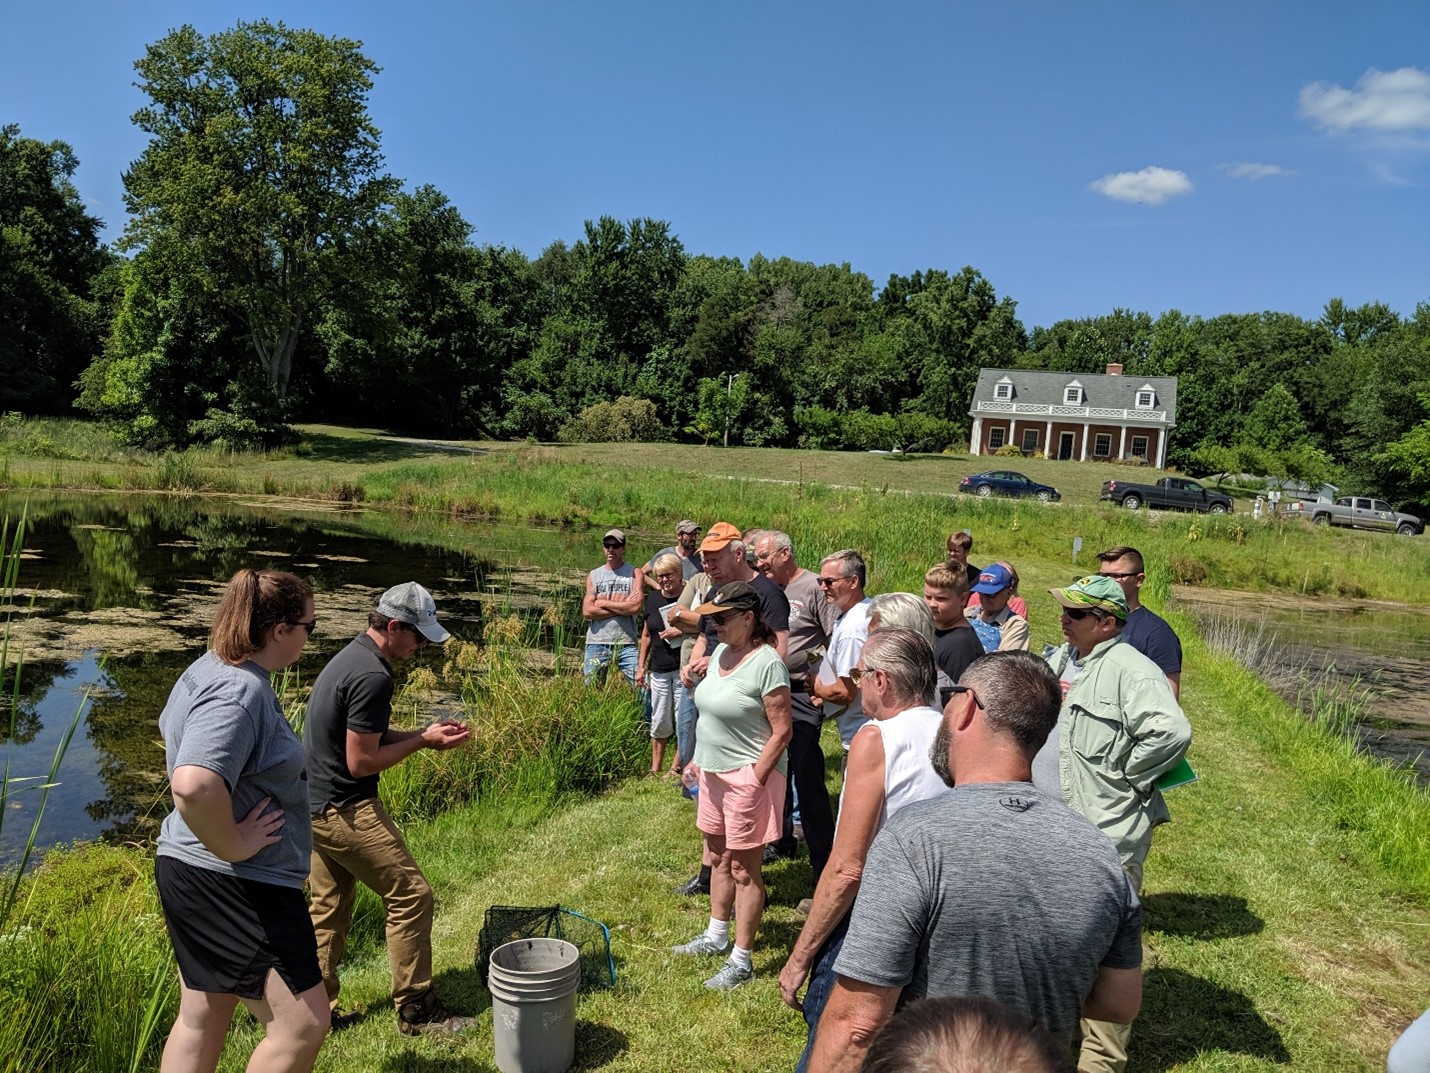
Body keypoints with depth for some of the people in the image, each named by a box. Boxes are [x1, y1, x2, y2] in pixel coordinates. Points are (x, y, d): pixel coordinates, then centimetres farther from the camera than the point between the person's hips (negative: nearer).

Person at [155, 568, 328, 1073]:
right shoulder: (239, 693, -25)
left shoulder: (211, 669, 8)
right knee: (303, 1025, -3)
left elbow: (175, 733, 28)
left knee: (201, 1020, 21)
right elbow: (193, 786, -41)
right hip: (235, 884, -11)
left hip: (193, 874, 11)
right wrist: (232, 846, -24)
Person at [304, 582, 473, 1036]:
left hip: (317, 807, 10)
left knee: (328, 909, 18)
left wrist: (424, 732, 5)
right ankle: (416, 1010, 8)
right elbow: (362, 762, -22)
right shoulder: (373, 676, -23)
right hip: (347, 811, -10)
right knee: (410, 896, -2)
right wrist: (423, 741, -12)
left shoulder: (352, 656, 9)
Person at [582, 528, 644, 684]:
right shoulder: (593, 576, 10)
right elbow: (587, 612, -4)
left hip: (626, 642, -2)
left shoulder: (634, 573, 4)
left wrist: (603, 603, -6)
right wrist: (622, 606, -7)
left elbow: (636, 607, -12)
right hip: (596, 643, 2)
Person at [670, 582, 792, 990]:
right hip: (714, 772, 8)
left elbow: (781, 731, -20)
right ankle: (716, 935, 38)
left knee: (743, 868, 2)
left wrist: (755, 780, -21)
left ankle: (741, 961, 14)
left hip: (747, 777, -8)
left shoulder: (767, 664, -21)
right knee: (718, 857, 21)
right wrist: (698, 759, 14)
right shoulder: (720, 653, 5)